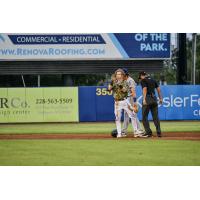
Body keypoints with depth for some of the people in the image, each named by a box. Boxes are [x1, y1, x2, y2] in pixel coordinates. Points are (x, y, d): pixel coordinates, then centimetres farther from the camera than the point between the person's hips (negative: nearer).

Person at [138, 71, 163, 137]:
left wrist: (144, 99, -21)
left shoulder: (143, 80, -2)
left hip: (147, 98, -6)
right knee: (155, 116, 9)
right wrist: (160, 98, 14)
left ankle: (148, 132, -6)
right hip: (154, 98, 6)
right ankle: (159, 132, 4)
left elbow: (145, 89, -16)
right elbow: (158, 89, 13)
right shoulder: (153, 80, 17)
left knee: (144, 116, 1)